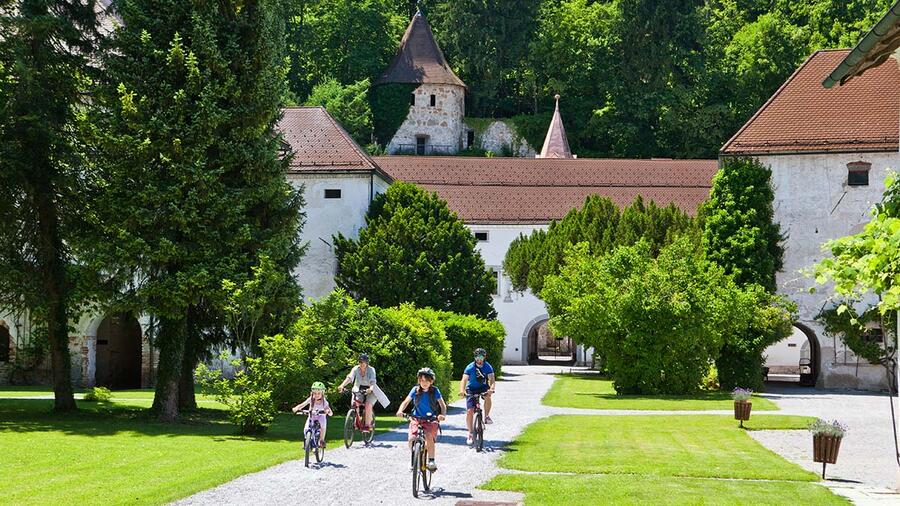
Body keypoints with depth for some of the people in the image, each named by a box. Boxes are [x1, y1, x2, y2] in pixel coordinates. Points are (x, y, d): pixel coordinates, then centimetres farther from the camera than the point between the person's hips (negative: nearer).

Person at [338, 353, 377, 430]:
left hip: (369, 391, -3)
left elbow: (372, 381, -32)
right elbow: (349, 377, -25)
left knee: (368, 405, -25)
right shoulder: (356, 369, -11)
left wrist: (371, 389, -54)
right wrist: (342, 385, -44)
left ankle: (368, 426, -18)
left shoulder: (371, 370, -17)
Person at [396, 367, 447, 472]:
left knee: (429, 437, -27)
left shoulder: (435, 391, -5)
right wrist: (400, 410, -24)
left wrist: (443, 415, -29)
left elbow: (443, 405, -8)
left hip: (431, 419, -2)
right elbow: (406, 401, -4)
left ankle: (431, 460, -10)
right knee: (412, 439, -18)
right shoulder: (415, 390, -1)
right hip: (416, 418, 2)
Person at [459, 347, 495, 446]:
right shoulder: (470, 368, -17)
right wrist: (462, 390, -47)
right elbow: (464, 380, -28)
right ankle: (470, 434, -1)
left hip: (483, 387, 1)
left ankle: (487, 416, -16)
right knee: (469, 411, -13)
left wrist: (491, 388, -47)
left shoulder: (488, 367, -14)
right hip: (471, 389, -1)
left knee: (488, 395, -35)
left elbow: (491, 379, -25)